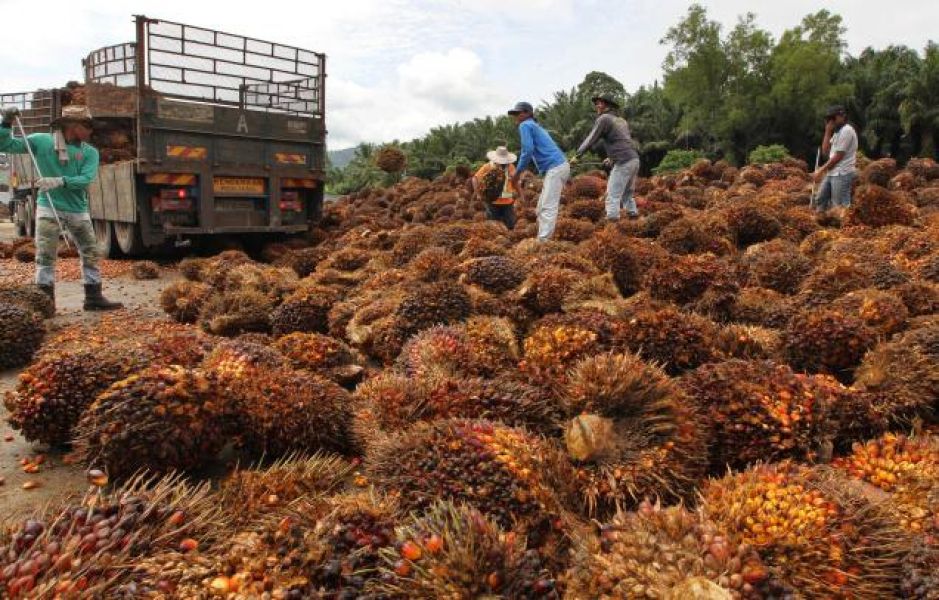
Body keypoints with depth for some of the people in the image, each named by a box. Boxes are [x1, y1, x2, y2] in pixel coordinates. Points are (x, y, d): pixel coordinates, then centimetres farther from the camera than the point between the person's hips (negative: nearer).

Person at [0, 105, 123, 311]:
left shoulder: (90, 152, 2)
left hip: (78, 210, 2)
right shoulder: (42, 141, 0)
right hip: (48, 208, -2)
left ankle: (93, 297, 13)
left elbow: (86, 179, -12)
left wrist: (60, 181, -27)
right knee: (45, 255, -3)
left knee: (91, 253, 4)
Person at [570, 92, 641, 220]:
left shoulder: (603, 119, -4)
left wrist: (577, 155, 3)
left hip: (623, 163, -9)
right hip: (634, 160, 9)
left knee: (613, 195, -6)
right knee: (627, 194, 20)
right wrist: (612, 157, 37)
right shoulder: (621, 120, 22)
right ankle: (633, 215, 23)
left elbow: (591, 140, -4)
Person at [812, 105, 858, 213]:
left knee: (840, 206, -10)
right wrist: (828, 131, 6)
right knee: (820, 200, 13)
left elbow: (838, 156, -15)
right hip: (831, 173, 10)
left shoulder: (846, 131, -11)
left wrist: (821, 170, -9)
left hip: (842, 174, -10)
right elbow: (825, 151, 10)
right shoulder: (837, 132, 18)